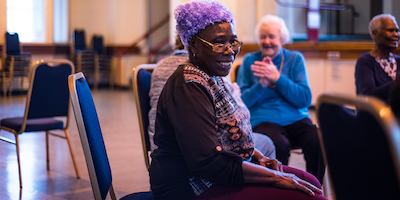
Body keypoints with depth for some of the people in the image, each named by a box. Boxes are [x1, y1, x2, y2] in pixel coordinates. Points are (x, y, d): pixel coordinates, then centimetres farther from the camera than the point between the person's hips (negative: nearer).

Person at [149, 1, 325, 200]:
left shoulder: (215, 77, 9)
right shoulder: (188, 85, -21)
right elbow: (208, 162, -27)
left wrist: (259, 157, 1)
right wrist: (276, 177, -21)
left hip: (219, 174, 9)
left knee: (309, 182, 2)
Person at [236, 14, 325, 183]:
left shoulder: (295, 59, 10)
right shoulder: (249, 60, 7)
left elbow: (305, 99, -2)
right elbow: (240, 101, 2)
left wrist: (277, 78, -12)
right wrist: (261, 85, -14)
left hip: (296, 118, 2)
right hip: (263, 120, -2)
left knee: (318, 142, -28)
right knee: (280, 145, -35)